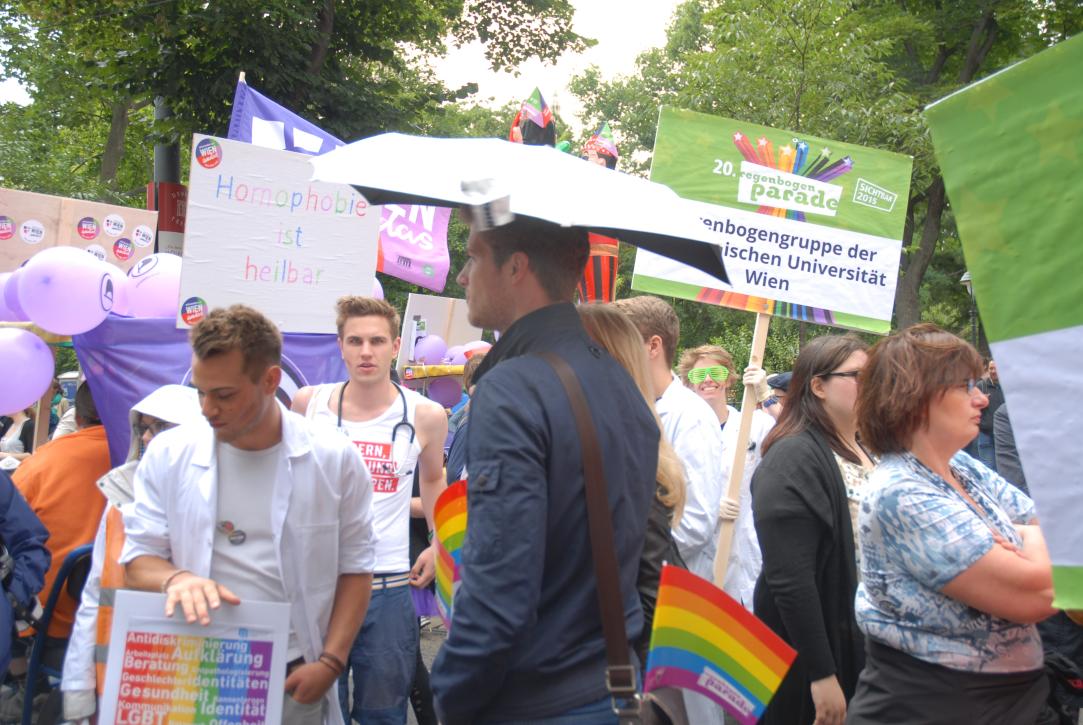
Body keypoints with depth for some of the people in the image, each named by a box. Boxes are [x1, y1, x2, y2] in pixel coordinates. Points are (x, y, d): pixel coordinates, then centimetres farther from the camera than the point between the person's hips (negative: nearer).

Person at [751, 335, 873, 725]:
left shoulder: (867, 453, 9)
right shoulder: (793, 459, -17)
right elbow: (789, 580, -23)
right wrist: (821, 674, -25)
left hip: (869, 646, 8)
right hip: (819, 650, -8)